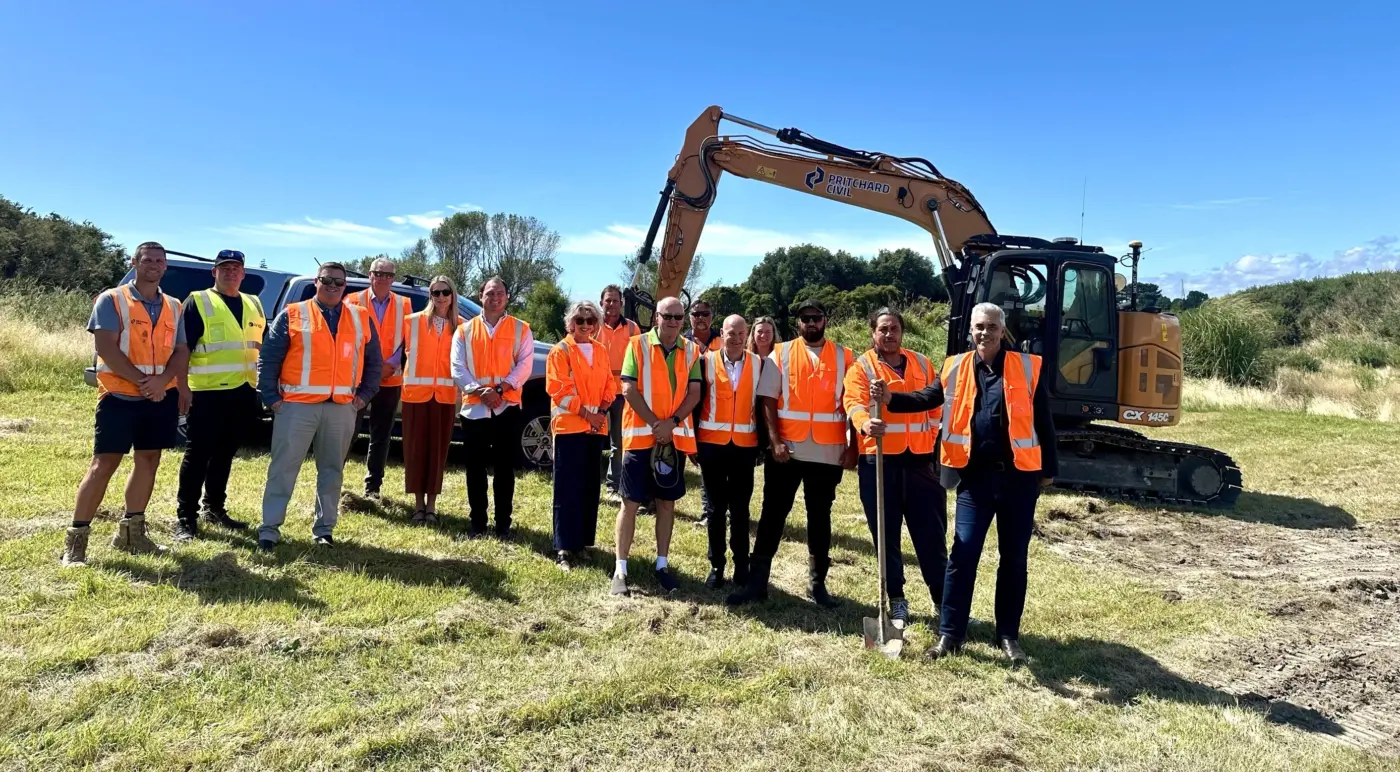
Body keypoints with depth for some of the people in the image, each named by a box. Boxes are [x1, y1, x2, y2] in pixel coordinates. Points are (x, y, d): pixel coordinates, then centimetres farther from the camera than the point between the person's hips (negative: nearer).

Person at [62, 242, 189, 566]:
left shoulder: (173, 307, 12)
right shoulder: (111, 300, -2)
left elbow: (181, 351, 5)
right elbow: (106, 348, -12)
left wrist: (162, 380, -13)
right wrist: (141, 381, -17)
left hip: (161, 397, 5)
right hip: (119, 395, -5)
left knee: (148, 461, 9)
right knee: (103, 464, -6)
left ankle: (131, 532, 21)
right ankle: (76, 539, 0)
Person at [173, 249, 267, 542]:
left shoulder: (254, 305, 14)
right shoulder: (197, 302, -2)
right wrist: (183, 388, -13)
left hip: (243, 393, 5)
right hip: (207, 393, -5)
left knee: (224, 454, 15)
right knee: (197, 455, -2)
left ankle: (215, 508, 27)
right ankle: (186, 517, 5)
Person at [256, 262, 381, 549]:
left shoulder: (361, 319, 9)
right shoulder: (293, 315, 1)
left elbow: (374, 361, 14)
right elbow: (268, 359, -1)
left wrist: (364, 395, 5)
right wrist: (271, 397, -7)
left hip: (342, 408, 3)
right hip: (297, 405, -2)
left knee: (332, 471, 10)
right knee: (283, 469, 1)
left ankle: (324, 529, 20)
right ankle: (269, 529, 10)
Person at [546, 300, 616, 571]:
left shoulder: (601, 351, 13)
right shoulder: (560, 351, -4)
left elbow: (609, 385, 13)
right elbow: (560, 390, -11)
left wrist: (603, 410, -5)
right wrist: (586, 414, -15)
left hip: (596, 426, 6)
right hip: (569, 425, -6)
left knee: (591, 485, 10)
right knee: (568, 488, -5)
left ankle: (584, 539, 21)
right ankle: (565, 548, -3)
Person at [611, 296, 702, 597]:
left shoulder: (691, 351, 6)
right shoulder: (638, 345, -2)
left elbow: (694, 393, 0)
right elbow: (629, 390, -9)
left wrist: (672, 423, -15)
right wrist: (655, 424, -15)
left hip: (676, 437, 3)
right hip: (640, 435, -3)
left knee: (667, 502, 10)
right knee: (630, 502, 0)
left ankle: (662, 565, 21)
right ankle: (620, 570, 6)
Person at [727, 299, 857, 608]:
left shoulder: (843, 356, 4)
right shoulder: (781, 353, 4)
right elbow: (769, 401, -2)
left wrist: (852, 446, -4)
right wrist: (775, 441, -12)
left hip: (828, 452, 1)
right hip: (787, 449, 0)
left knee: (820, 517, 11)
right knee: (773, 513, 4)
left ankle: (817, 582, 23)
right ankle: (757, 582, 10)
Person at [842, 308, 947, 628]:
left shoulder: (921, 364, 12)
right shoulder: (861, 368, 0)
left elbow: (936, 405, 17)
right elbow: (855, 403, -18)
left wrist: (939, 442, 10)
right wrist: (865, 424, -39)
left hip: (919, 459, 2)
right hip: (879, 461, -2)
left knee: (932, 533, 5)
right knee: (886, 535, 7)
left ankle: (942, 600, 19)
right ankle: (897, 600, 21)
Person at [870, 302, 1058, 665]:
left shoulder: (1028, 367, -1)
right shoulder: (956, 367, 4)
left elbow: (1043, 422, 2)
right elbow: (927, 398, 11)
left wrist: (1049, 469, 3)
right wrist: (891, 397, -8)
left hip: (1018, 476, 0)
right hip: (975, 476, 1)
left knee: (1014, 558, 10)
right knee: (963, 555, 1)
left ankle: (1009, 635, 24)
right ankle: (950, 632, 11)